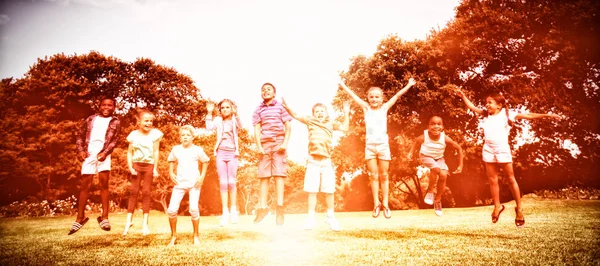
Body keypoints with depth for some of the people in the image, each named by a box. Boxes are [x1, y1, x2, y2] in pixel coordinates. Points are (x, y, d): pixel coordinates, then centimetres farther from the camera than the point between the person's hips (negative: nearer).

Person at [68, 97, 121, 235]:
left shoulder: (115, 122, 9)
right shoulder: (91, 119, 16)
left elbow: (115, 140, 0)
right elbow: (80, 135, 15)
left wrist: (105, 152, -15)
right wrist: (80, 150, 0)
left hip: (103, 154, -2)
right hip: (89, 154, 2)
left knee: (104, 183, -8)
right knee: (85, 185, 4)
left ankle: (104, 217, -2)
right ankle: (80, 217, 13)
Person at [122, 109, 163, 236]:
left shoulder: (155, 133, -5)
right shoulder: (134, 134, 0)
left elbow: (156, 152, -4)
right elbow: (129, 152, 2)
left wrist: (155, 169, -8)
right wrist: (130, 167, -8)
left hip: (149, 165, -1)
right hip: (136, 165, 1)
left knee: (146, 192, 1)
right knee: (133, 191, 2)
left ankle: (145, 223, 8)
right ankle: (129, 220, 10)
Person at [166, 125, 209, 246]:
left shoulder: (197, 150, 0)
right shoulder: (176, 149, 5)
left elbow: (205, 162, 11)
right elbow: (172, 161, 21)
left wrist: (202, 176, 0)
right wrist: (171, 172, 4)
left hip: (194, 183, -2)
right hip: (180, 182, 2)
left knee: (194, 209, -15)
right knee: (172, 210, -8)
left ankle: (196, 235, 8)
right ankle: (173, 235, 15)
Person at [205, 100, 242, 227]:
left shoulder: (234, 120, 3)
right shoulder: (218, 120, 7)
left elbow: (239, 126, -19)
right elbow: (209, 127, -10)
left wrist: (235, 114, -33)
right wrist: (209, 113, -12)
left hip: (232, 153, -1)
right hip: (221, 153, 1)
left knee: (231, 182, 2)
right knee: (223, 182, 1)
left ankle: (233, 210, 13)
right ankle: (225, 212, 5)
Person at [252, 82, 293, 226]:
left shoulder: (280, 107, 8)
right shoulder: (258, 110, 11)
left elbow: (288, 126, 4)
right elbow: (257, 129, 5)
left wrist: (285, 143, -9)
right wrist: (259, 146, -7)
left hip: (278, 143, -2)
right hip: (264, 144, 2)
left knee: (279, 174, -8)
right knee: (263, 176, 2)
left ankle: (280, 208, -8)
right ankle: (263, 207, 7)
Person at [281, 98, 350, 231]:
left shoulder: (331, 124, 12)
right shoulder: (310, 121, 10)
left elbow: (344, 128, 4)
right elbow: (295, 115, 9)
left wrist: (346, 113, 0)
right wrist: (286, 107, -6)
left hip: (326, 160, 1)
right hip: (313, 160, -1)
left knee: (329, 190, 1)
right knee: (312, 190, -1)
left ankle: (330, 217, 14)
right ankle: (311, 217, 6)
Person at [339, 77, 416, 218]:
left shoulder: (384, 108, 5)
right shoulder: (366, 108, 6)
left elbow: (397, 96, 7)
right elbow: (353, 95, 10)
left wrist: (409, 85, 8)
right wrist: (342, 85, 15)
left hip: (383, 145, 0)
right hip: (370, 146, 0)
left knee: (384, 175, 6)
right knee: (374, 176, 4)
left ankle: (385, 204, 13)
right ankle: (376, 204, 11)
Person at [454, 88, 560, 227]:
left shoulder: (507, 114, -1)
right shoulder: (485, 114, 11)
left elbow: (528, 116, -2)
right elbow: (472, 107, 17)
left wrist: (547, 115, -7)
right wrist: (463, 96, 11)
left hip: (502, 149, -4)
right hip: (488, 150, 4)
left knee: (511, 179, 5)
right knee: (492, 180, 8)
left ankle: (519, 208, 17)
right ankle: (497, 206, 22)